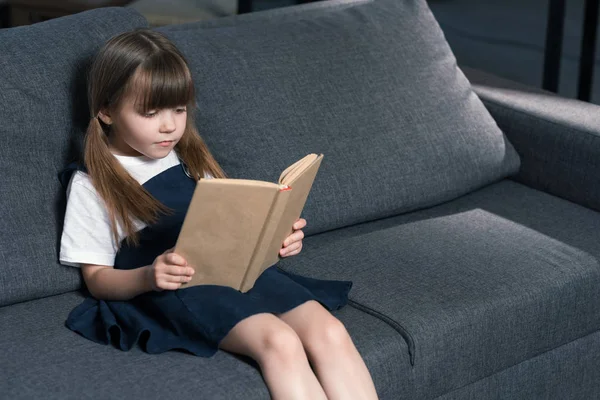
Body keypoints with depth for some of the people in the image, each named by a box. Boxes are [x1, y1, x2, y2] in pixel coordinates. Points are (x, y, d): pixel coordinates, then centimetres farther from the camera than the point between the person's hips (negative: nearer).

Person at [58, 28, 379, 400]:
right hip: (173, 288, -6)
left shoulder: (191, 158, 19)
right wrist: (148, 277, -21)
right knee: (281, 342, -31)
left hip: (236, 269, 6)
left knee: (330, 332, -21)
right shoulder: (92, 183, 3)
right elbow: (97, 278, 1)